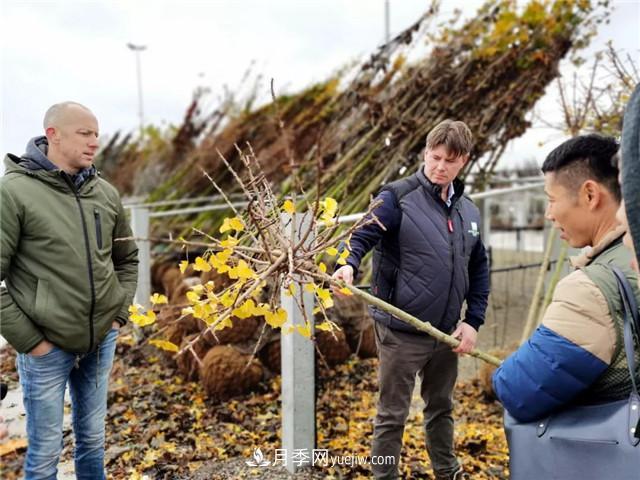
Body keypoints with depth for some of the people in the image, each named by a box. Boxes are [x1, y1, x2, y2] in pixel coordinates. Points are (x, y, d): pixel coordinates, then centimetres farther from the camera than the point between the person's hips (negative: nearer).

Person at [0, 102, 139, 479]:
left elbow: (128, 259, 15)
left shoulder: (106, 193, 3)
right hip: (47, 345, -4)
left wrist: (120, 314, 6)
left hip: (101, 341, 4)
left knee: (93, 439, 20)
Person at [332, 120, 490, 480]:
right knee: (392, 415, 8)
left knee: (442, 408, 24)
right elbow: (362, 236, -18)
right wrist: (348, 265, -40)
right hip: (402, 331, -6)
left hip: (446, 332, 6)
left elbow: (479, 269, 13)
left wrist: (474, 321, 5)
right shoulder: (398, 197, -11)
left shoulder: (468, 211, 7)